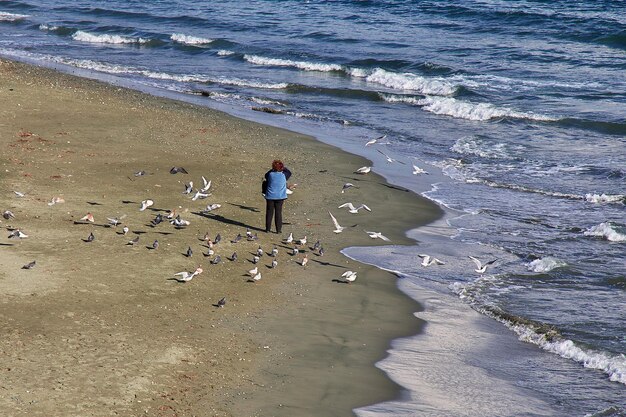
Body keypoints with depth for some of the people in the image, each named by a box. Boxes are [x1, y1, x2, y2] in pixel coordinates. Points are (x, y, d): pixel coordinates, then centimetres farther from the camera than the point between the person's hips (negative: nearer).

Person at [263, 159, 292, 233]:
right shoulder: (284, 175, -9)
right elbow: (289, 172, 13)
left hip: (270, 196, 0)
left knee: (269, 212, 9)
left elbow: (266, 175, 16)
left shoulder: (270, 174, -8)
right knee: (278, 213, 5)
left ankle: (268, 228, 14)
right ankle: (278, 229, 7)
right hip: (280, 197, 0)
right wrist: (284, 168, 19)